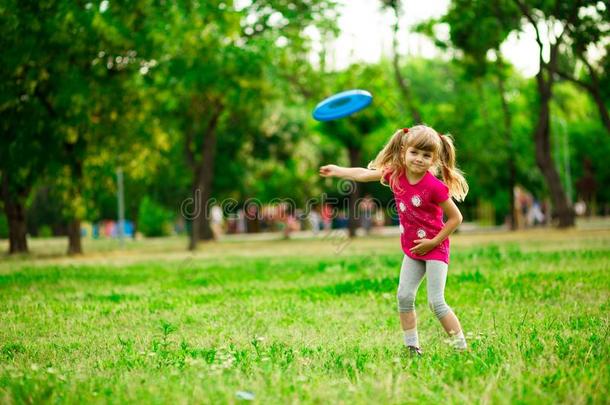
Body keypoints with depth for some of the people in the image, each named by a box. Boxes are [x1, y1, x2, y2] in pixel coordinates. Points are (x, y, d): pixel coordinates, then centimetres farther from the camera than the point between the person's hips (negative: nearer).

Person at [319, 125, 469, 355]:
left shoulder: (434, 187, -23)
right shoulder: (396, 174, -6)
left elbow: (456, 217, -16)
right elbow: (363, 174, 11)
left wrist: (434, 242, -15)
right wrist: (338, 171, 16)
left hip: (435, 249, -6)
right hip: (412, 250, 6)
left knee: (436, 302, -11)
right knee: (404, 296, 1)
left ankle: (462, 348, -1)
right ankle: (412, 347, 9)